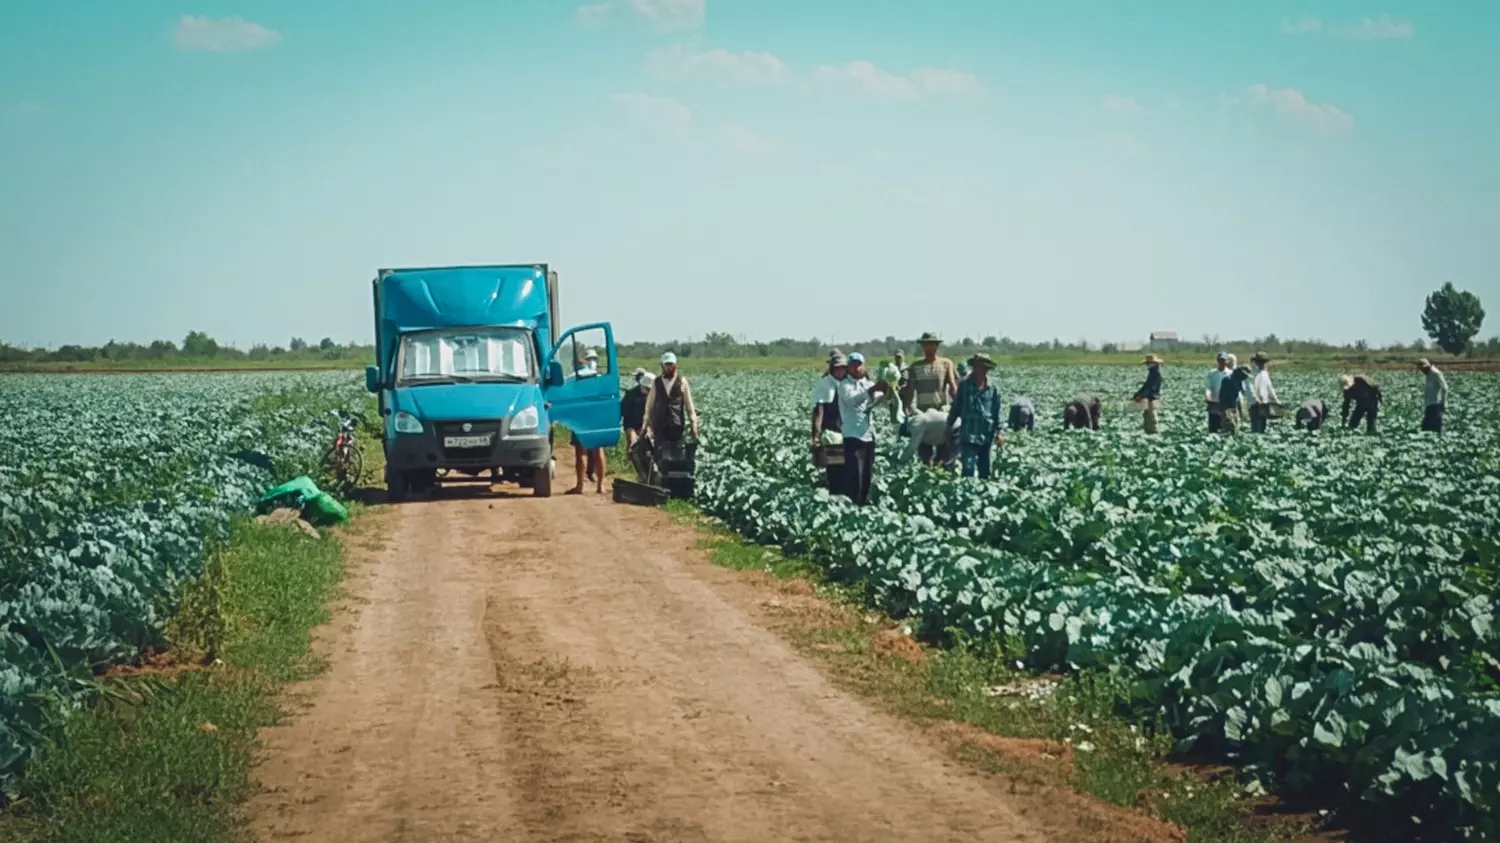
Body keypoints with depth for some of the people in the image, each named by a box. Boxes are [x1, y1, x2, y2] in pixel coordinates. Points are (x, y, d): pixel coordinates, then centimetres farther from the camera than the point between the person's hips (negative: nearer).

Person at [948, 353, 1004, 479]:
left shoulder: (993, 389, 1)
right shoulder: (964, 385, 0)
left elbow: (997, 413, 6)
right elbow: (956, 407, 8)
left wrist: (998, 432, 1)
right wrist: (948, 426, 10)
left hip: (986, 437, 2)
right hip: (968, 436, -2)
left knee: (985, 472, 11)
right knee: (968, 469, -12)